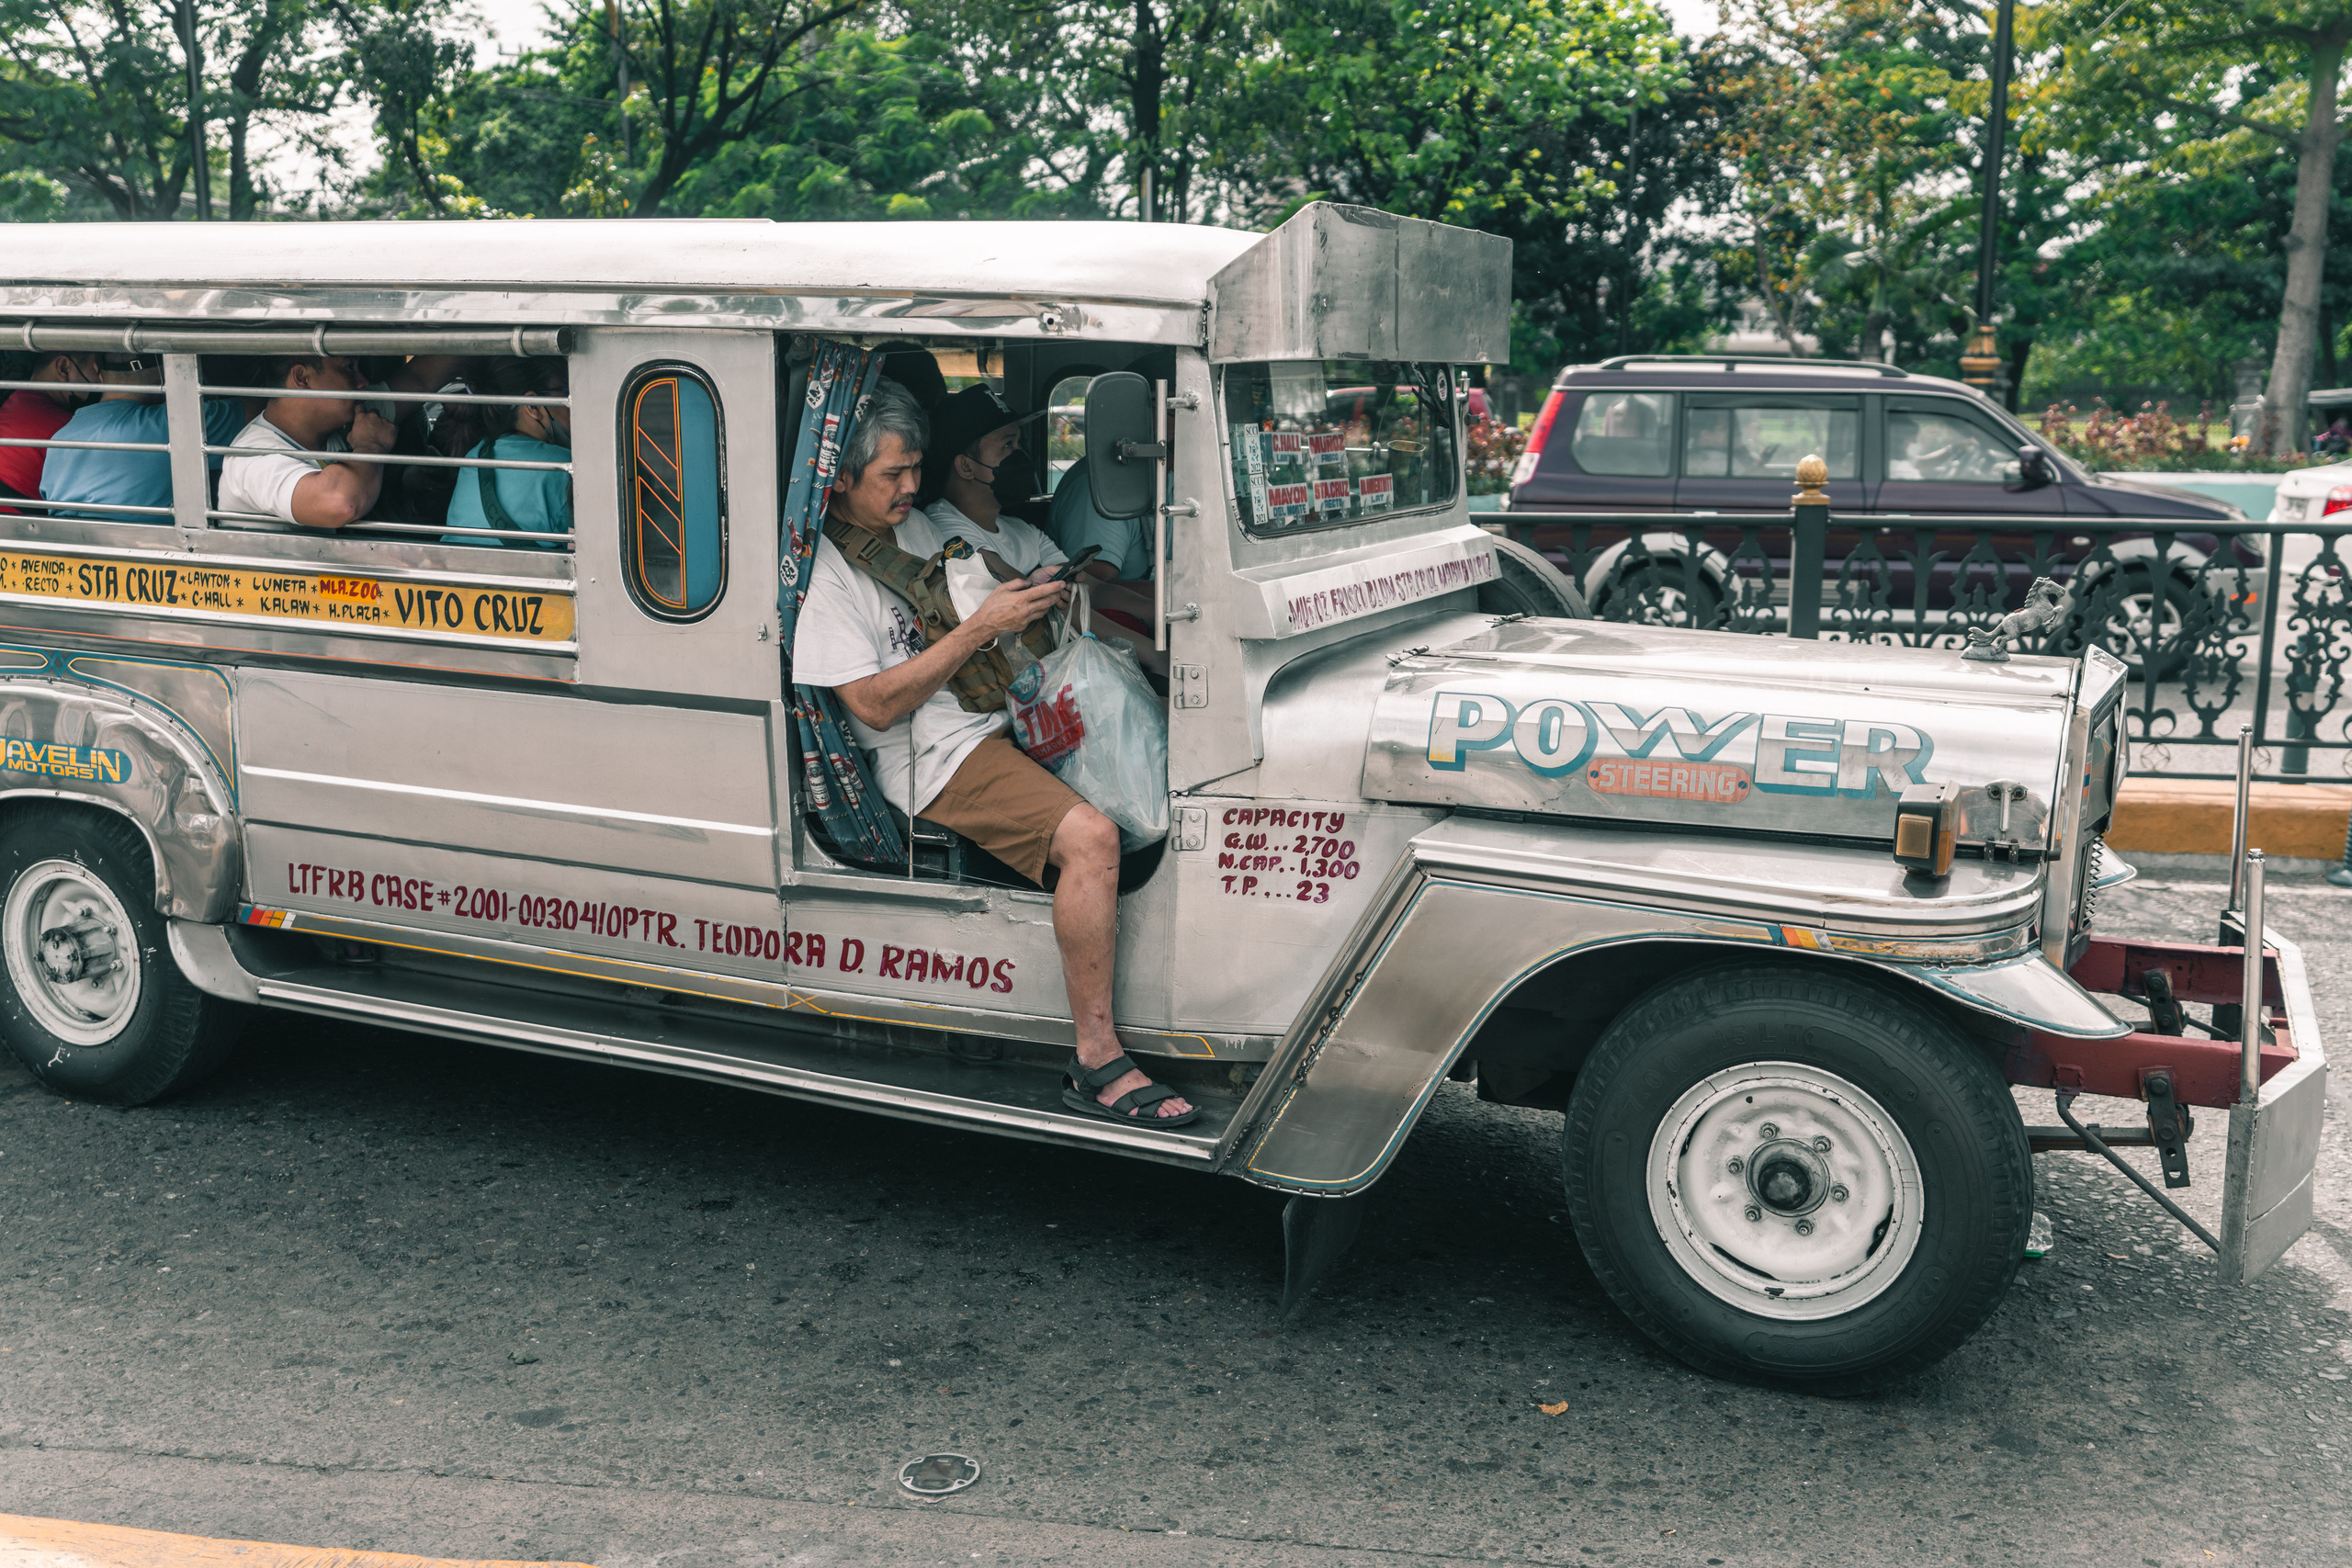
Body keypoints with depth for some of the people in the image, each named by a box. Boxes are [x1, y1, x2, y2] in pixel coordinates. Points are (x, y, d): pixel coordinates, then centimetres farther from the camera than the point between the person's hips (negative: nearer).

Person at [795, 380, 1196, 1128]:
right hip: (938, 757, -9)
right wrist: (981, 627, -18)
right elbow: (874, 705, -18)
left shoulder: (917, 526, 14)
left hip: (1007, 720, 9)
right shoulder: (820, 574, -12)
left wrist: (1034, 603, 7)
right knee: (1089, 837, -29)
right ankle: (1096, 1061, -24)